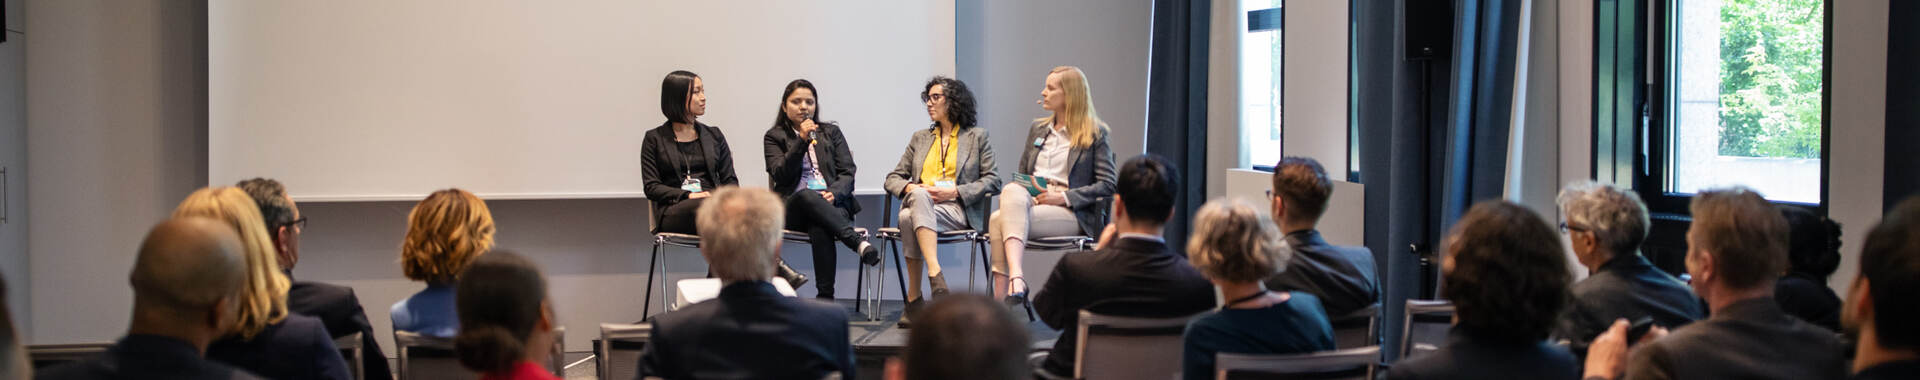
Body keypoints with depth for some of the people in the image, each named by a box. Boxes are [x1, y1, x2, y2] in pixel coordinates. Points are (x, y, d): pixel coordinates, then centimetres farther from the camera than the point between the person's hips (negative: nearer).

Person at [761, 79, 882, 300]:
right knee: (806, 195, -39)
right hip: (794, 206, -1)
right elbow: (781, 175, -1)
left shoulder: (831, 132, 21)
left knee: (819, 229, -37)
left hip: (831, 203, 1)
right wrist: (802, 140, -8)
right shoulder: (774, 137, 16)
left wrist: (834, 193, -12)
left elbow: (848, 172, 10)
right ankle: (858, 243, -50)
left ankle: (825, 297, -47)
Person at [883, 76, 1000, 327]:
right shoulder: (920, 138, 27)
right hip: (919, 204, 3)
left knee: (909, 219, -36)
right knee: (919, 195, -37)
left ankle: (913, 298, -40)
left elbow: (992, 181, 6)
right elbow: (892, 178, 22)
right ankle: (936, 276, -46)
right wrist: (908, 188, -3)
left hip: (957, 210, -3)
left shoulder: (977, 137, 16)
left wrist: (955, 192, -8)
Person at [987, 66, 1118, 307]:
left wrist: (1063, 196, -13)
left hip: (1072, 213, -5)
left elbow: (1107, 185, -4)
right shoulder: (1037, 129, 23)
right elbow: (1021, 174, 24)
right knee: (1012, 192, -33)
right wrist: (1028, 190, 0)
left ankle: (1001, 293, -38)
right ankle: (1016, 279, -46)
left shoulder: (1095, 134, 5)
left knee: (999, 220, -30)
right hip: (1031, 200, 5)